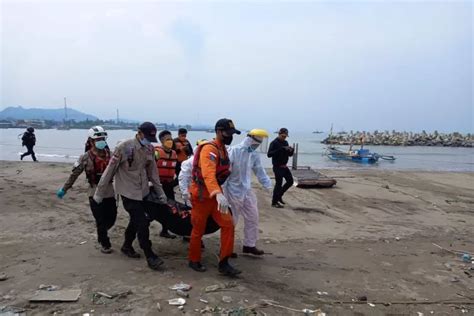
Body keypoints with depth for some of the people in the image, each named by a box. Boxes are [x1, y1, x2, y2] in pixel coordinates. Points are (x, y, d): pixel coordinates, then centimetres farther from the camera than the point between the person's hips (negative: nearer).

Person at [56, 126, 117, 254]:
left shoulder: (109, 154, 0)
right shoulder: (86, 157, -8)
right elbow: (74, 174, -2)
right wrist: (64, 189, 1)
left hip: (109, 193, 4)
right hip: (95, 194, -3)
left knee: (111, 218, 12)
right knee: (101, 221, 4)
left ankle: (101, 234, 43)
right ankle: (105, 244, 25)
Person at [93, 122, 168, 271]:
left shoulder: (149, 149, 2)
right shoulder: (124, 147, -17)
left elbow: (153, 172, 10)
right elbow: (110, 170, -12)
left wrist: (160, 192, 9)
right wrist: (99, 192, -8)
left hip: (143, 191, 7)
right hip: (128, 191, -6)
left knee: (136, 220, 17)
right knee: (142, 223, -7)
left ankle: (127, 246, 39)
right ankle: (150, 256, 3)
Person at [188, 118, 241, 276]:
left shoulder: (223, 148, 9)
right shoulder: (210, 149, -22)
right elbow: (208, 174, -38)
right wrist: (218, 194, -52)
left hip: (215, 194, 8)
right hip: (201, 195, -8)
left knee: (228, 225, -2)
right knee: (198, 229, 8)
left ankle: (224, 263, 6)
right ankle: (194, 261, 28)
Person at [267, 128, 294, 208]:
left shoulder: (285, 142, 10)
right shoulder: (274, 143, -12)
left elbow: (290, 155, 15)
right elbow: (269, 154, -23)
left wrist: (291, 150, -8)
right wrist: (279, 149, -30)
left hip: (284, 166, 8)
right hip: (277, 167, -8)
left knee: (290, 181, 9)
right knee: (279, 183, -4)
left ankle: (279, 195, 26)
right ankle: (274, 202, 9)